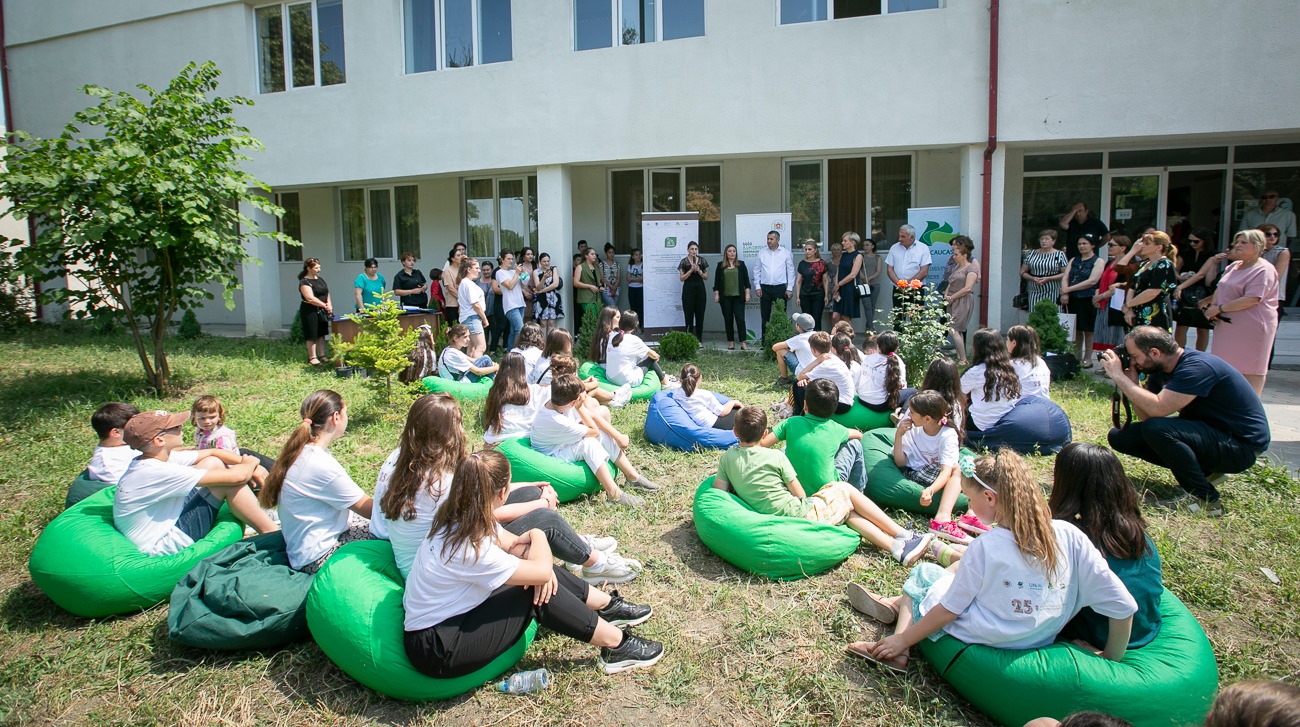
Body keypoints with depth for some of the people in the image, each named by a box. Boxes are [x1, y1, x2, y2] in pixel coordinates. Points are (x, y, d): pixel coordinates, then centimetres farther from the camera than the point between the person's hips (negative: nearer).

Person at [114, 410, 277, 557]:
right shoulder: (157, 472, -28)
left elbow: (213, 452, 10)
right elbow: (237, 476, -27)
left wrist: (254, 468, 1)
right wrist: (250, 463, -5)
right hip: (162, 545, -9)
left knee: (213, 463, 4)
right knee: (231, 481, -16)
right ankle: (273, 533, -4)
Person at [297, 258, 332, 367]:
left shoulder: (320, 279, 13)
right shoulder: (304, 282, -12)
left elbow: (327, 293, 17)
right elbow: (310, 298, -20)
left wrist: (329, 304, -2)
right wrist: (325, 306, -15)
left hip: (322, 311, 7)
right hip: (310, 311, -7)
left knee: (321, 334, 10)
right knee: (312, 336, -2)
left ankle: (322, 355, 18)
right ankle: (312, 357, 5)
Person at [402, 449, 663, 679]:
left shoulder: (458, 517, -5)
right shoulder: (470, 548, -31)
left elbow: (512, 543, 6)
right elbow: (542, 570, -23)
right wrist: (537, 536, -4)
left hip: (453, 614, 9)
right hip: (437, 650, -9)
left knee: (543, 579, 2)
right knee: (540, 594, -15)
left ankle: (610, 606, 19)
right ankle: (617, 645, -3)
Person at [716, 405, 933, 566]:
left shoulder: (727, 458, 0)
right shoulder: (775, 456, -12)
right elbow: (800, 494, -6)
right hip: (800, 515, -6)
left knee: (849, 511, 21)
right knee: (846, 489, 14)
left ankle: (898, 548, 15)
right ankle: (905, 535, 18)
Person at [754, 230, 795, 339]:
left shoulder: (786, 252, 0)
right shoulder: (762, 252, 5)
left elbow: (791, 271, 1)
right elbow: (757, 270, 8)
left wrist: (789, 289, -4)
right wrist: (757, 287, 1)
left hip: (780, 288, -2)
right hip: (765, 288, 2)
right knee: (765, 316, 6)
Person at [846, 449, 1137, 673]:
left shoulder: (985, 547, -23)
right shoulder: (1069, 536, -14)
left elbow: (948, 609, -15)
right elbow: (1123, 605, -12)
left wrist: (901, 640, -2)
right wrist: (1112, 660, 4)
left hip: (977, 643, -5)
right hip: (1040, 644, 5)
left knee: (922, 573, 18)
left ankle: (898, 651, 15)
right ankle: (896, 604, 30)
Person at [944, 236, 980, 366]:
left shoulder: (971, 267, -9)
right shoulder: (956, 267, 17)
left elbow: (968, 288, -18)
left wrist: (952, 297, -14)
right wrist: (946, 294, 2)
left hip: (963, 302, -8)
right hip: (953, 302, 9)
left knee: (953, 330, -14)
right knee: (958, 331, 10)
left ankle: (963, 359, -7)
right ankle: (959, 357, 15)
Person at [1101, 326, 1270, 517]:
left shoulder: (1197, 367, -24)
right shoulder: (1161, 370, 2)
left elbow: (1158, 409, -35)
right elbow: (1146, 416, -2)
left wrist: (1119, 376, -28)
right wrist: (1131, 382, -14)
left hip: (1242, 444, -9)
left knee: (1156, 429, -33)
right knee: (1120, 436, 0)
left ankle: (1204, 499, -16)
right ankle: (1205, 471, 6)